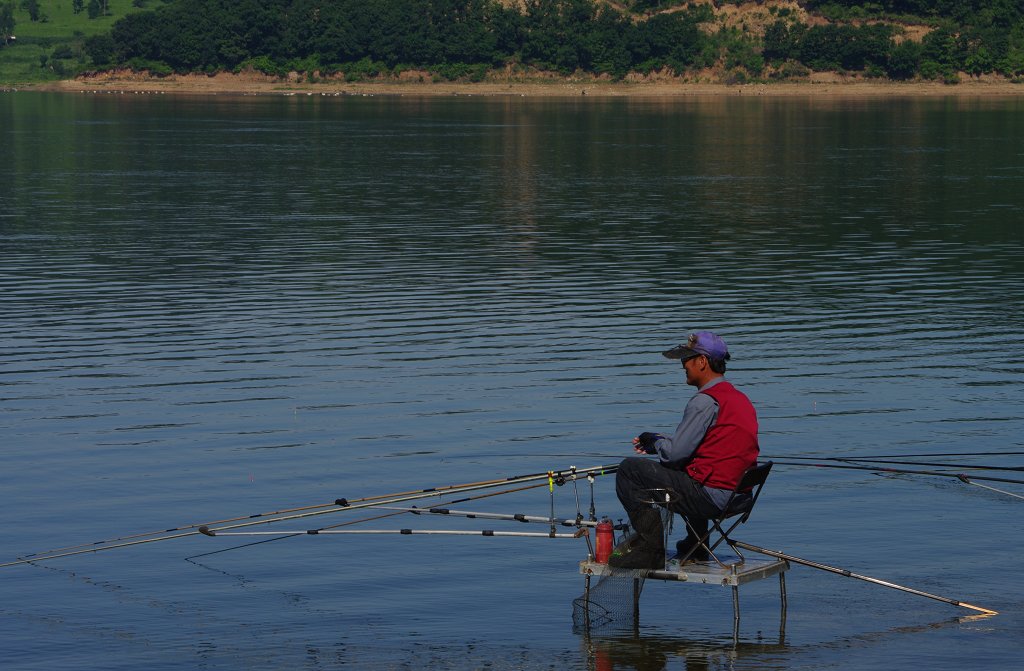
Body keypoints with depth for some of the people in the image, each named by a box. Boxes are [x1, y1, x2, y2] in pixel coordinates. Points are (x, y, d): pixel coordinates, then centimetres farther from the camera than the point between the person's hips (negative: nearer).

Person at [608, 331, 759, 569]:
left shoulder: (706, 401, -15)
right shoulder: (741, 399, 15)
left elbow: (674, 453, -15)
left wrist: (653, 441, 6)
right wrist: (659, 442, 21)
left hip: (711, 497, -10)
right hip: (739, 495, 10)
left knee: (629, 469, -3)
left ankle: (649, 549, -7)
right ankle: (695, 546, 37)